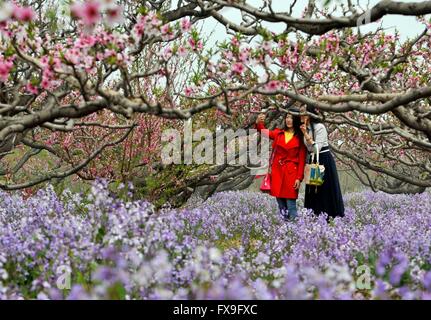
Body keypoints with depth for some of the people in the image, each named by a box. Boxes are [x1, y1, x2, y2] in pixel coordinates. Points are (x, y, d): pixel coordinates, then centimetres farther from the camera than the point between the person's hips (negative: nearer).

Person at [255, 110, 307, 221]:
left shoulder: (300, 138, 1)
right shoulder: (278, 133, 11)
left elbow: (302, 159, -1)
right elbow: (265, 133, -2)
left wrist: (299, 178, -8)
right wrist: (259, 123, -23)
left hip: (291, 172, -3)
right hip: (277, 171, 3)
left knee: (291, 203, -6)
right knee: (280, 201, 5)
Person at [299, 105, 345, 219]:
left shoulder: (319, 127, -14)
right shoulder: (306, 128, 11)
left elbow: (317, 148, -22)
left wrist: (306, 134, -23)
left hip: (324, 161, -8)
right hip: (313, 161, 8)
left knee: (325, 191, -6)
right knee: (314, 193, 6)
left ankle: (330, 218, -1)